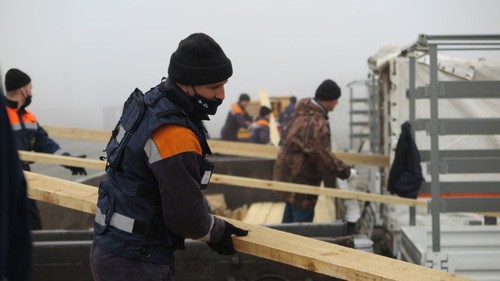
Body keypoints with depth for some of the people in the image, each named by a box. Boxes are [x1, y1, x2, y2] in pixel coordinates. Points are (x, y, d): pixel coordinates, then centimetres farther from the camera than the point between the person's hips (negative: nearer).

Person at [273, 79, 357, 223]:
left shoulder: (304, 112, 6)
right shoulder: (316, 124, -27)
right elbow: (324, 156, -27)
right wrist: (346, 172, -17)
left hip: (288, 175, 10)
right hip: (299, 180, -10)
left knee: (290, 219, 22)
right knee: (303, 218, -3)